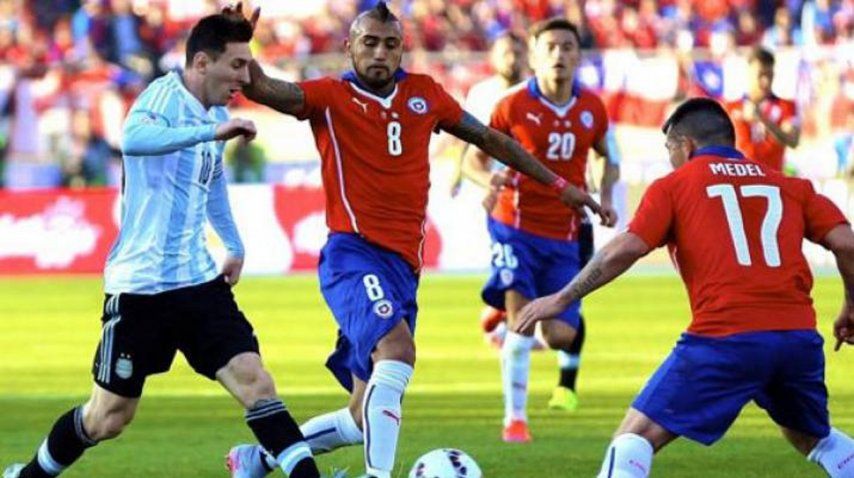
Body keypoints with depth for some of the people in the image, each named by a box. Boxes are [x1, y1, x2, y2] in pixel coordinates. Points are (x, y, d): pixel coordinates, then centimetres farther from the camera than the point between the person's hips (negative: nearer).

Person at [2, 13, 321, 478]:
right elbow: (134, 138, -39)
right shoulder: (165, 95, -15)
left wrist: (234, 245, 32)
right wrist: (212, 131, -44)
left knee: (254, 381, -10)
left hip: (198, 279, 6)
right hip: (140, 284, -6)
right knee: (108, 418, 5)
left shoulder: (215, 115, 10)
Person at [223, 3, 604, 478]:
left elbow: (489, 138, 25)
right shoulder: (331, 97, -1)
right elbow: (261, 88, -17)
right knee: (397, 348, -34)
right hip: (354, 255, -6)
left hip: (404, 267, 6)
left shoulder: (424, 94, 13)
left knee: (367, 418, 7)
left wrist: (558, 184, 28)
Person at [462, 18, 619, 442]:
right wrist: (489, 178, -22)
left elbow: (608, 158, 19)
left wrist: (606, 197, 0)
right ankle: (515, 418, -6)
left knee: (561, 336, -4)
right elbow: (475, 157, 0)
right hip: (517, 226, -3)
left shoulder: (592, 109, 2)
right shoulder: (514, 105, -8)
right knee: (521, 314, -18)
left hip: (564, 234, 3)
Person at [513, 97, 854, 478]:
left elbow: (625, 249, -4)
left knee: (635, 437, 0)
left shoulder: (673, 186, 9)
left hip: (724, 338, -5)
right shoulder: (789, 185, 19)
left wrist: (562, 299, 3)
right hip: (799, 338, 5)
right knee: (813, 439, 29)